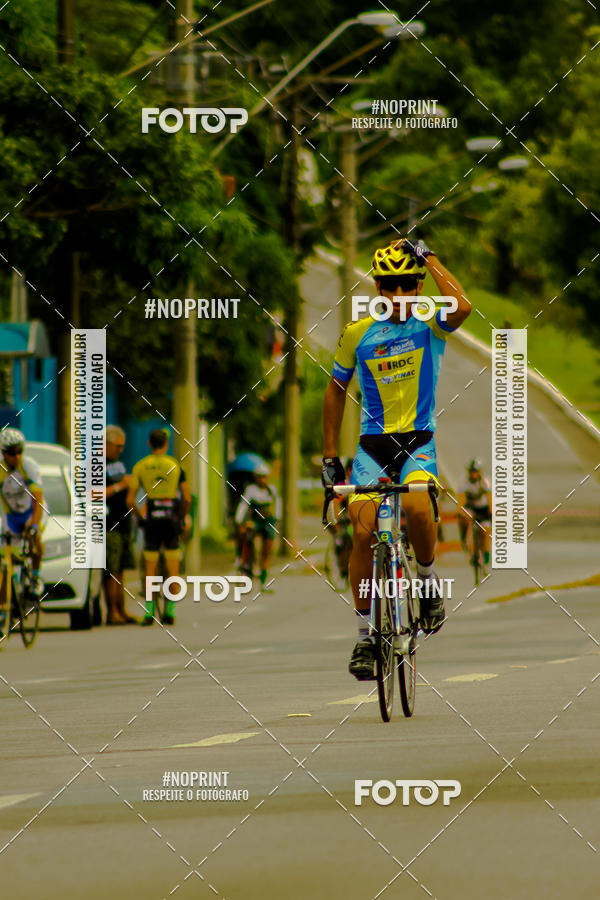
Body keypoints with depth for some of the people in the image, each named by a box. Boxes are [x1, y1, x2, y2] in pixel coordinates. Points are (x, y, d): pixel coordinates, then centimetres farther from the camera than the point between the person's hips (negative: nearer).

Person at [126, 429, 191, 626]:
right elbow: (187, 498, -3)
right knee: (172, 568, 5)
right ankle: (170, 613, 2)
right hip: (171, 518, -1)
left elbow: (130, 500, -2)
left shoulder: (140, 466, 2)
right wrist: (181, 519, 11)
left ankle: (149, 613, -1)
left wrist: (140, 519, 13)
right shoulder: (175, 465, 0)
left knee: (150, 568, 6)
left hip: (151, 521, 1)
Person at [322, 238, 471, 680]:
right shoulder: (358, 334, 0)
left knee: (417, 507, -32)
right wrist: (330, 456, 9)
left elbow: (463, 306, -28)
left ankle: (428, 578, -2)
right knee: (363, 531, -13)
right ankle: (365, 635, -1)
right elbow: (336, 391, 12)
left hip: (418, 442, -2)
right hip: (372, 443, 2)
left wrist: (429, 257, -20)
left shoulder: (430, 324, -4)